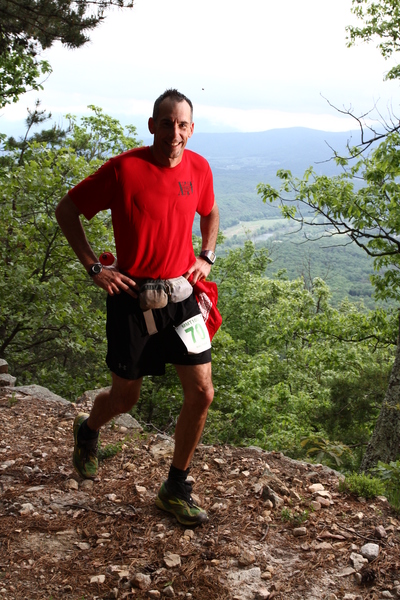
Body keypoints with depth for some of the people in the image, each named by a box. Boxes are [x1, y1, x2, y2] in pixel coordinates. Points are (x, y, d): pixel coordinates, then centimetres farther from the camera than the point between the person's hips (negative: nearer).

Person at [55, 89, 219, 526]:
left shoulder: (199, 168, 2)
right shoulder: (124, 168, -13)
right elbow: (66, 210, -4)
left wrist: (206, 257, 9)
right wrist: (94, 268, -9)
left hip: (181, 296, 4)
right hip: (132, 298, -4)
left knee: (201, 393, -2)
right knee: (126, 397, 9)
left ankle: (175, 488, 17)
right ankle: (87, 430, 47)